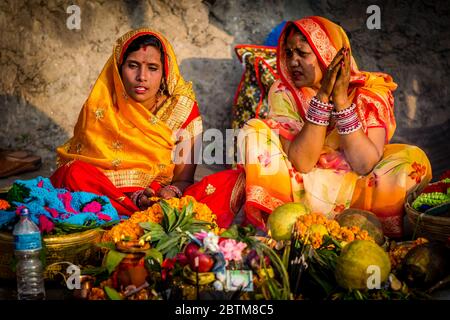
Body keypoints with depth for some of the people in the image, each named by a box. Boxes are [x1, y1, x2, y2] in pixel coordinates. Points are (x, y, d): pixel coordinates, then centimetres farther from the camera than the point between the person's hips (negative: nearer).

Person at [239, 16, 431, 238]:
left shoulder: (371, 91, -12)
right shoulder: (283, 92, -10)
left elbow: (364, 165, -23)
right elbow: (301, 163, -22)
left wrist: (340, 98, -28)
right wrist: (322, 97, -29)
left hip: (353, 191, 0)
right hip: (301, 189, 0)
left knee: (414, 159, -25)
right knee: (255, 131, -20)